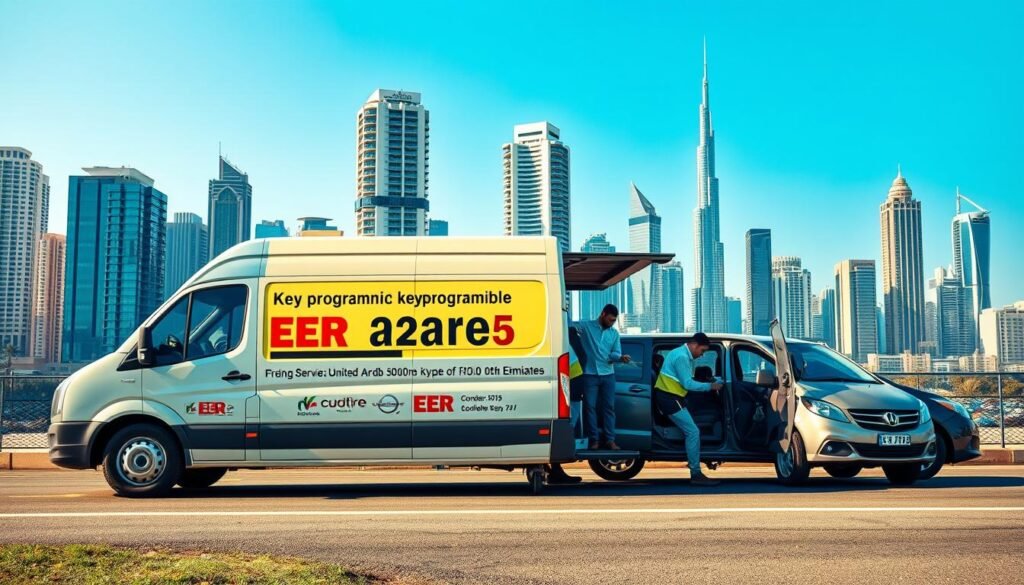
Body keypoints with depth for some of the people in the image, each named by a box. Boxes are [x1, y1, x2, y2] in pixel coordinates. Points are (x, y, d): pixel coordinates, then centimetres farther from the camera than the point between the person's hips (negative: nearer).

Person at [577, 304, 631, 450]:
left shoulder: (614, 333, 8)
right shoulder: (585, 327, -2)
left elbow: (616, 353, 3)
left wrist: (620, 357, -18)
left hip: (608, 375, 3)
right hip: (590, 374, -3)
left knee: (609, 407, 3)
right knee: (590, 406, -1)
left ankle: (610, 439, 8)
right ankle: (594, 439, 7)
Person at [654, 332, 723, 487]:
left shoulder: (684, 354, 16)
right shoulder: (681, 357, -17)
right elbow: (688, 384, -20)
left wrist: (708, 386, 12)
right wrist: (710, 386, -12)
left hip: (669, 397, 11)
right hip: (669, 398, -11)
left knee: (690, 431, 16)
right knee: (693, 432, -12)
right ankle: (696, 474, -10)